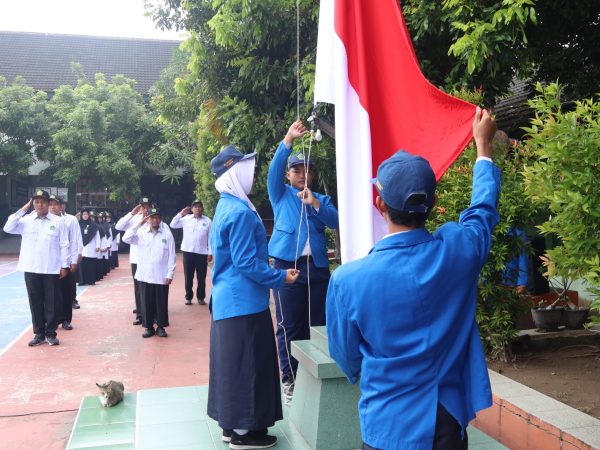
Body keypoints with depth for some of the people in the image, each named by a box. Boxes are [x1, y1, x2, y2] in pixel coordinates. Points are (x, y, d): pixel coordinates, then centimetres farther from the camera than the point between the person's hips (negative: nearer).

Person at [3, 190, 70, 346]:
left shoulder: (57, 221, 0)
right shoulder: (26, 220, 5)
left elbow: (64, 245, 1)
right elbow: (8, 228, -10)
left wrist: (65, 265, -2)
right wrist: (23, 209, -8)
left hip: (51, 269, -2)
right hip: (31, 269, 2)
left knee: (51, 302, 5)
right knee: (35, 302, 8)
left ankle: (51, 333, 16)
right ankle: (39, 333, 19)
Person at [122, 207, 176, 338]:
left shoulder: (167, 234, -1)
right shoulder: (141, 233, 4)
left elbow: (171, 256, -2)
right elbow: (126, 238, -11)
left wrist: (170, 274, -6)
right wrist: (139, 224, -12)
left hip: (161, 276, -1)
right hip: (145, 276, 2)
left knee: (161, 303, 6)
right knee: (146, 303, 7)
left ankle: (161, 327, 20)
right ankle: (149, 327, 19)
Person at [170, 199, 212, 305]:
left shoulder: (207, 221, 2)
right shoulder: (186, 219, 4)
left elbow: (210, 238, 3)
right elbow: (173, 225, 2)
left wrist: (210, 252, -1)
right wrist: (180, 213, -4)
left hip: (202, 253, -1)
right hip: (188, 252, 1)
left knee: (201, 277, 4)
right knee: (188, 277, 7)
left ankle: (200, 297, 17)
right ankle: (188, 297, 18)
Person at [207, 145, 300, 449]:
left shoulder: (226, 207, 12)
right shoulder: (240, 211, -19)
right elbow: (246, 263, -21)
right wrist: (281, 278, -13)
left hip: (228, 299, 10)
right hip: (244, 302, -10)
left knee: (232, 362, 15)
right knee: (247, 364, 0)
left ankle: (231, 424, 26)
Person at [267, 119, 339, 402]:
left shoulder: (322, 199, 18)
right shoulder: (281, 195, 11)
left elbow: (335, 221, 1)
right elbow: (274, 170, -6)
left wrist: (314, 203, -14)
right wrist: (288, 139, -19)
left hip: (317, 267, 3)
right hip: (288, 265, -2)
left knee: (319, 324, 5)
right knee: (289, 326, 0)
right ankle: (289, 380, 10)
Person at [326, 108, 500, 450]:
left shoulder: (348, 280, -22)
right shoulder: (459, 251, -17)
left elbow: (345, 355, -4)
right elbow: (484, 209, 7)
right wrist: (483, 145, 23)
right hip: (447, 421, 2)